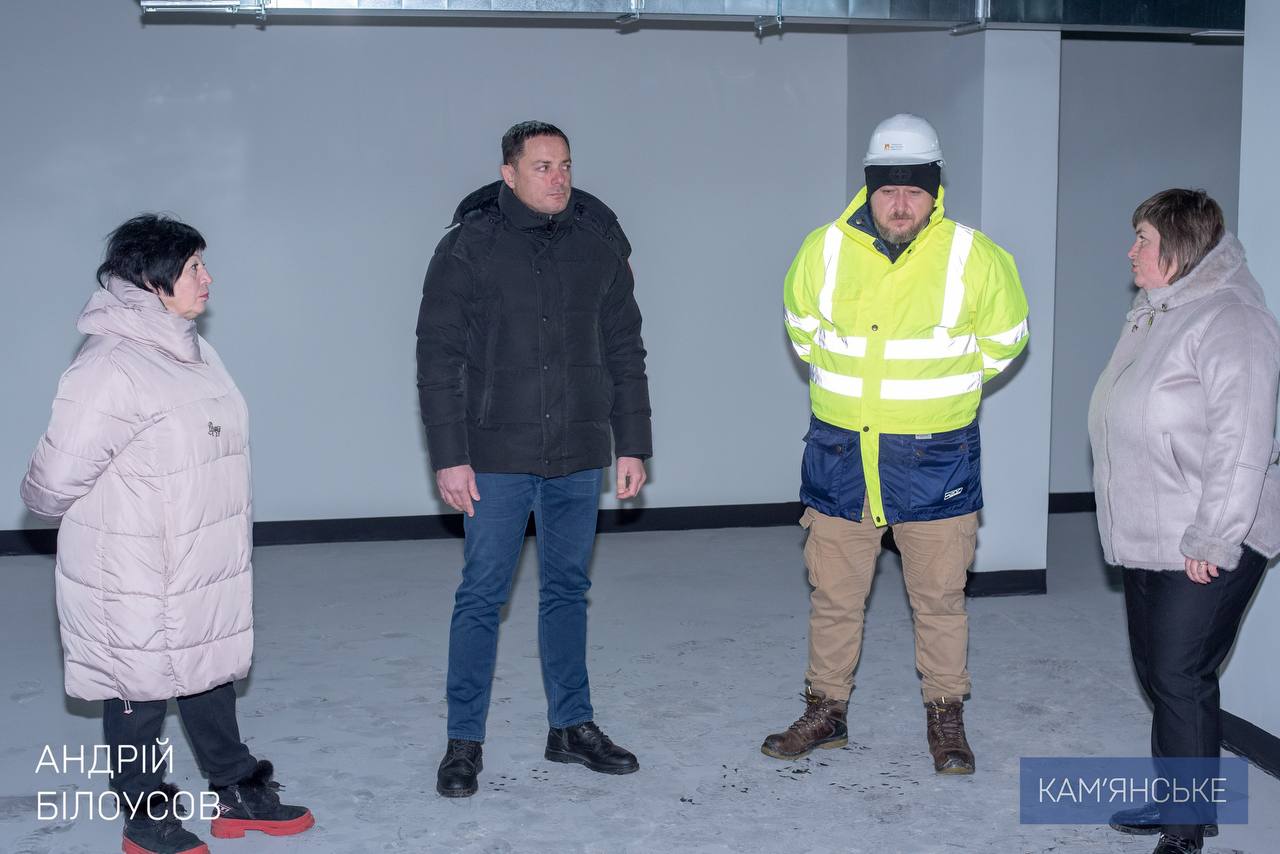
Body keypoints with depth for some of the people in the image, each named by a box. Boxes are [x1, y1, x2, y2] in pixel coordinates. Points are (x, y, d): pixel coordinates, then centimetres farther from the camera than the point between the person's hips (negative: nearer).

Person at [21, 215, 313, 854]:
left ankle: (235, 793, 35)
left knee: (210, 671, 20)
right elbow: (56, 477, -20)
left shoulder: (189, 349, 7)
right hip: (134, 577, -9)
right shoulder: (110, 366, -24)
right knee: (142, 687, 8)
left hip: (201, 567, 9)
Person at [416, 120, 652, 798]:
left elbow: (625, 353, 11)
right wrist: (449, 457, -10)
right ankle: (464, 742, 11)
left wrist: (633, 446, 8)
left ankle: (571, 727, 25)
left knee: (567, 590, 13)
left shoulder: (600, 245, 6)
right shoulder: (468, 247, -5)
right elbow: (438, 359, -5)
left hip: (578, 458, 4)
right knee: (481, 596, 1)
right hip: (497, 456, -3)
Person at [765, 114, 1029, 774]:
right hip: (840, 452, 2)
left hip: (936, 455, -1)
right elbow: (801, 324, 19)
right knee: (833, 594, 10)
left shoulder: (973, 257, -7)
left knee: (939, 597, 7)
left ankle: (945, 719, 24)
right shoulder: (824, 250, -2)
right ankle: (826, 712, 25)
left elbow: (1004, 335, 12)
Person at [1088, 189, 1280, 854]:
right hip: (1147, 540, 10)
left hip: (1205, 548, -10)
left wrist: (1211, 540, -23)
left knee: (1181, 679, -7)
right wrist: (1127, 524, 23)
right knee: (1156, 670, 16)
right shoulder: (1154, 315, 15)